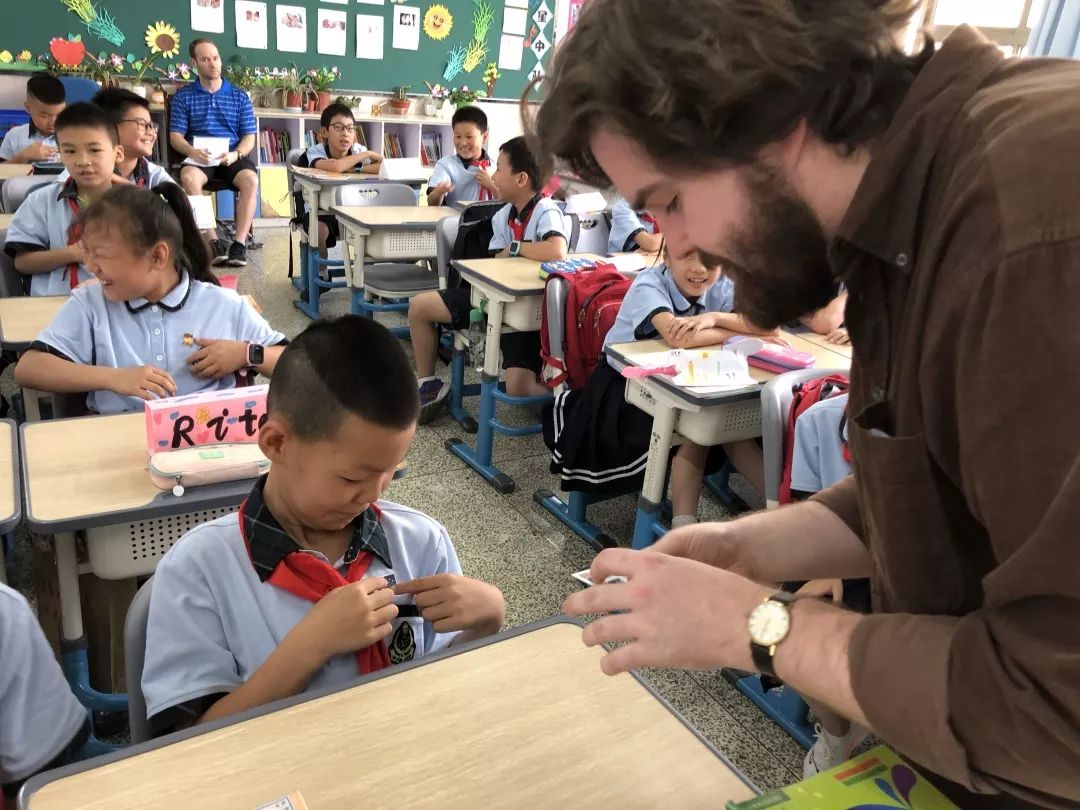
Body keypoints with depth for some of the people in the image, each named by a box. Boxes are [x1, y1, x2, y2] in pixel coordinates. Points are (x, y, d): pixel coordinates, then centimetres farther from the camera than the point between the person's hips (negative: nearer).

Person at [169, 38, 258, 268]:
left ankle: (240, 243, -32)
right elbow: (175, 136, 4)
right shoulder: (183, 96, 10)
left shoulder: (240, 96, 13)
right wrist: (193, 152, -19)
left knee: (250, 180, -33)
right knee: (189, 178, -35)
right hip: (199, 157, 0)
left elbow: (249, 137, 7)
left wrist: (236, 154, -16)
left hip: (233, 157, 1)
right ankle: (213, 242, -34)